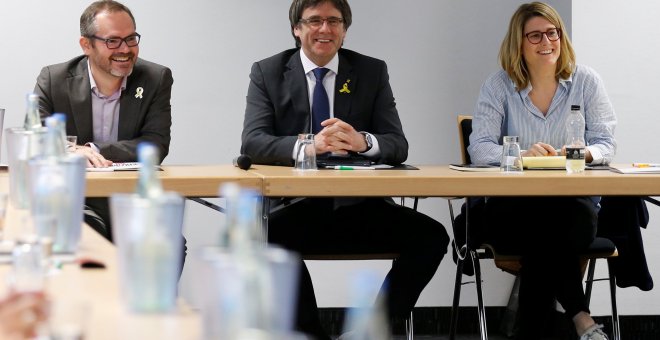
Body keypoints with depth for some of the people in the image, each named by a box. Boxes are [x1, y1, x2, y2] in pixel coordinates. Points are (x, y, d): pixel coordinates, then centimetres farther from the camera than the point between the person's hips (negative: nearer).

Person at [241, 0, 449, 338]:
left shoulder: (372, 72, 10)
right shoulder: (267, 73, 6)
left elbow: (398, 146, 2)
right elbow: (252, 143, -7)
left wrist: (362, 142, -23)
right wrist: (310, 144, -27)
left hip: (358, 208, 2)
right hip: (296, 208, -2)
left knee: (431, 235, -22)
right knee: (268, 236, -36)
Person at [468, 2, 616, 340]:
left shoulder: (586, 81, 8)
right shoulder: (499, 85, 4)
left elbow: (606, 144, 4)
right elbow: (480, 147, -6)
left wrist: (585, 154, -21)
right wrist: (522, 155, -26)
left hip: (574, 199, 1)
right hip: (512, 203, -1)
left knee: (577, 219, -35)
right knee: (544, 226, -36)